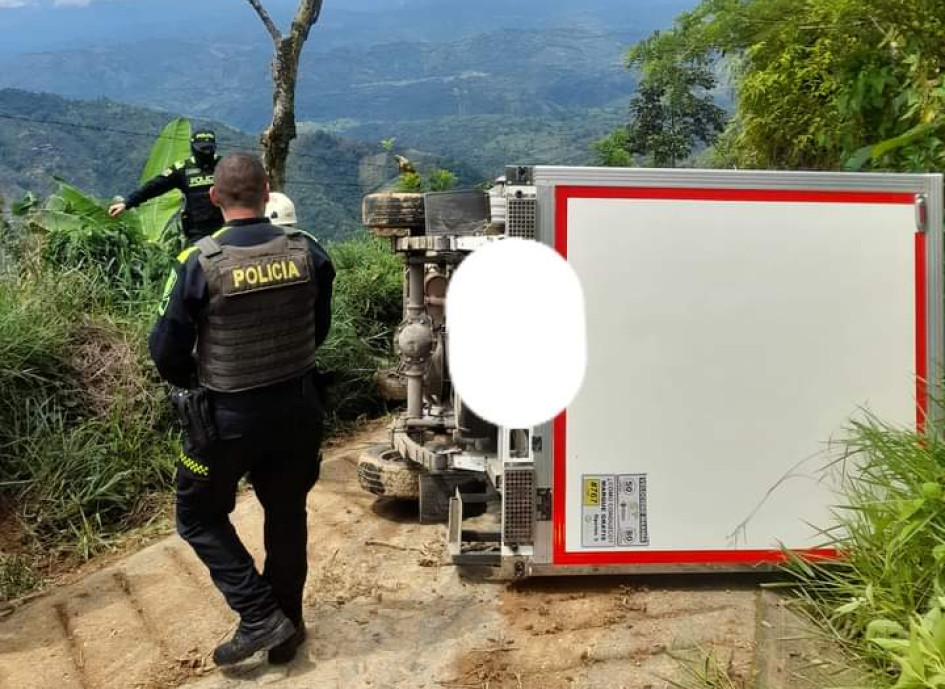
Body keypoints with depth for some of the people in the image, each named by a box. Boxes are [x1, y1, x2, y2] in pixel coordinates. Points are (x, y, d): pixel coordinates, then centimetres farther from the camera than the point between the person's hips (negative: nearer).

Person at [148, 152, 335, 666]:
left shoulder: (200, 264, -17)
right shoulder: (307, 252, -8)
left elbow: (166, 350, -9)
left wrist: (197, 384, 11)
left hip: (226, 418, -3)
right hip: (297, 409, 4)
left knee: (199, 517, 18)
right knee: (287, 514, 19)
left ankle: (260, 617, 12)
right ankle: (286, 631, 33)